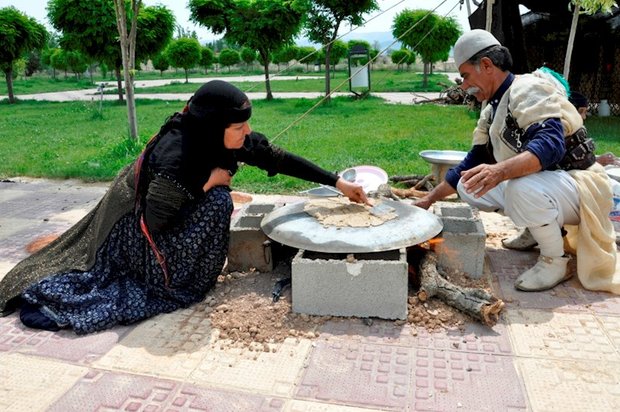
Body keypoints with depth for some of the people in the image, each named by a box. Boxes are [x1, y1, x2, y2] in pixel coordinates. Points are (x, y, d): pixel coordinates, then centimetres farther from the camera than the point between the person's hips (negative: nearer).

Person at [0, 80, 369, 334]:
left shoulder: (231, 138, -18)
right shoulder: (175, 156, -37)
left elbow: (280, 158, -11)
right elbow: (153, 223, -27)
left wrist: (338, 182, -11)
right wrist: (208, 184, -27)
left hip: (171, 212, 8)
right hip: (136, 223, -8)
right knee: (217, 201, -20)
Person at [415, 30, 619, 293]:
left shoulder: (528, 89, -18)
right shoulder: (492, 111, 9)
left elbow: (551, 144, -34)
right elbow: (472, 164, 14)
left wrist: (500, 171, -50)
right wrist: (429, 199, 12)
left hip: (578, 186, -8)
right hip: (540, 185, 9)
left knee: (521, 188, -38)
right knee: (469, 186, -1)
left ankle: (555, 261, -12)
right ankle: (538, 228, 11)